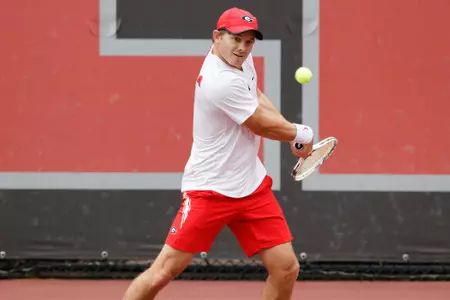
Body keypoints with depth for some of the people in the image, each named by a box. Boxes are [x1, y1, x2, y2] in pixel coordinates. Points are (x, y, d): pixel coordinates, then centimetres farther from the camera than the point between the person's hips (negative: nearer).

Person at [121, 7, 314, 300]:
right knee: (164, 270, -11)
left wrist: (292, 133, 7)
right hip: (210, 189, -8)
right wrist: (301, 134, 6)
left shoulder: (241, 60, 3)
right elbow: (263, 125, -13)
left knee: (287, 268, 1)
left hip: (252, 185, 8)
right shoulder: (221, 82, -23)